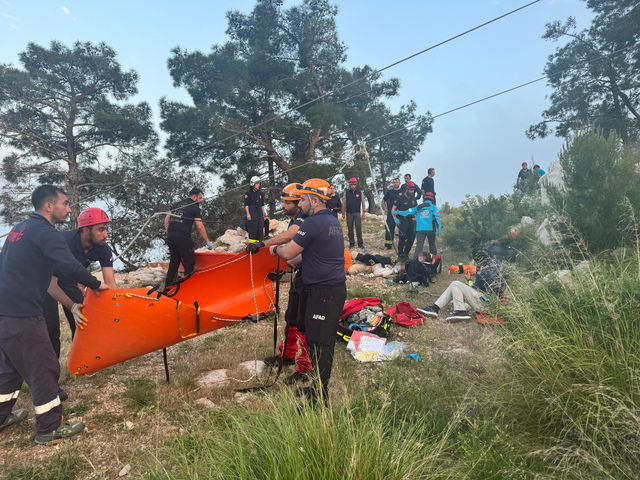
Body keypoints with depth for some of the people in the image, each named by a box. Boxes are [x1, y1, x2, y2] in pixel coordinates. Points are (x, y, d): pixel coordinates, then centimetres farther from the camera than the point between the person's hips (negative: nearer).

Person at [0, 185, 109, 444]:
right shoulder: (45, 232, -14)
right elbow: (70, 266, -27)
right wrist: (96, 284, -12)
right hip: (22, 315, -10)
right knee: (43, 367, 1)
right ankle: (49, 427, 12)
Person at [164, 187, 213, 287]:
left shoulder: (176, 204, 19)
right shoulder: (195, 208, -1)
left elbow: (166, 219, 18)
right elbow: (200, 227, -6)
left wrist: (169, 234, 20)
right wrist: (207, 242, -1)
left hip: (170, 238, 7)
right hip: (183, 238, -7)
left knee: (174, 262, 18)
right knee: (189, 264, 2)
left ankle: (168, 286, 24)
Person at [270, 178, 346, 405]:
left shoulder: (313, 222, -16)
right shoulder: (333, 221, 14)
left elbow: (288, 253, -13)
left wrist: (275, 249, 8)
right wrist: (292, 261, 25)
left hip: (323, 292, -10)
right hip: (335, 288, 10)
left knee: (319, 345, -2)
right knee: (323, 342, 18)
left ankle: (320, 399, 9)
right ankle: (318, 388, 31)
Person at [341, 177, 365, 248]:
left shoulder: (359, 193, 7)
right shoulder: (346, 193, 9)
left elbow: (362, 202, 7)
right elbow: (344, 203, 10)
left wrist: (363, 212, -1)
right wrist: (343, 213, 4)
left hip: (357, 213, -2)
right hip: (349, 213, 2)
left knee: (358, 228, -8)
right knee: (350, 229, 4)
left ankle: (360, 243, -5)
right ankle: (351, 243, 12)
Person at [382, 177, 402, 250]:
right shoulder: (389, 192, 12)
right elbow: (383, 201, 22)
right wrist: (385, 209, 10)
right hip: (391, 212, 1)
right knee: (389, 228, -3)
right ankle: (388, 245, 2)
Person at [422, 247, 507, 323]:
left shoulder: (485, 272, -24)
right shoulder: (496, 262, 2)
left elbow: (475, 289, -11)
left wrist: (469, 280, 6)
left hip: (484, 304, -10)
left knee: (455, 285, -12)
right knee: (453, 288, 9)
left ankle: (461, 312, -11)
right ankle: (436, 307, 5)